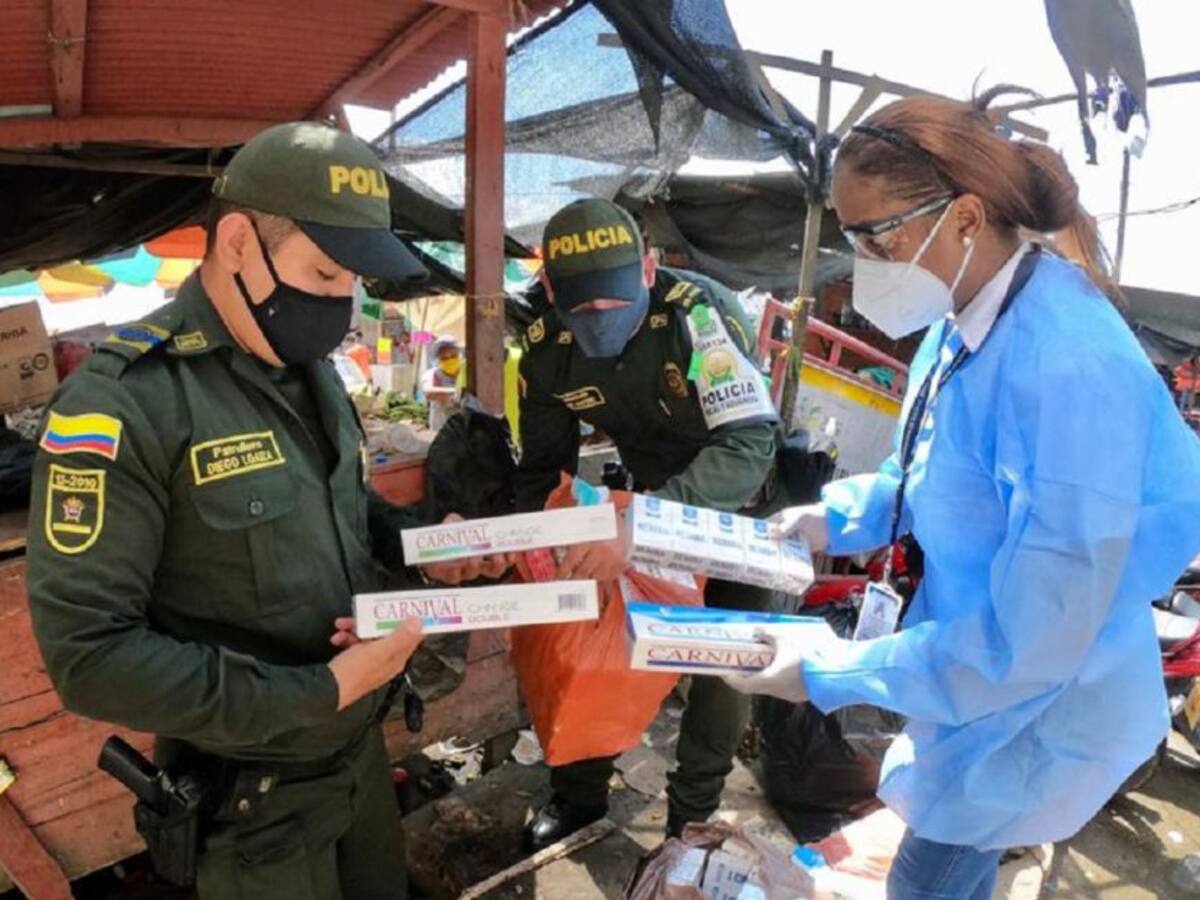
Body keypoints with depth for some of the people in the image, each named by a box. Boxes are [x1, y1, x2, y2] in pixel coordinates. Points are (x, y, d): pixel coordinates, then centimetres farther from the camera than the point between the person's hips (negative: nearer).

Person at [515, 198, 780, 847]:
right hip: (651, 494, 4)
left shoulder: (699, 312, -34)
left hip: (738, 497, -4)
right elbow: (542, 467, -5)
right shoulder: (547, 350, -16)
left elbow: (749, 444, -40)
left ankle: (694, 808, 24)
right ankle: (580, 793, 30)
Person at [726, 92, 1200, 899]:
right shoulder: (966, 318, -7)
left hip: (1039, 706, -7)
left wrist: (830, 673, -26)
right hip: (982, 674, 8)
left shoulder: (1067, 373, -36)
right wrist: (836, 518, -4)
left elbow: (1032, 640, -32)